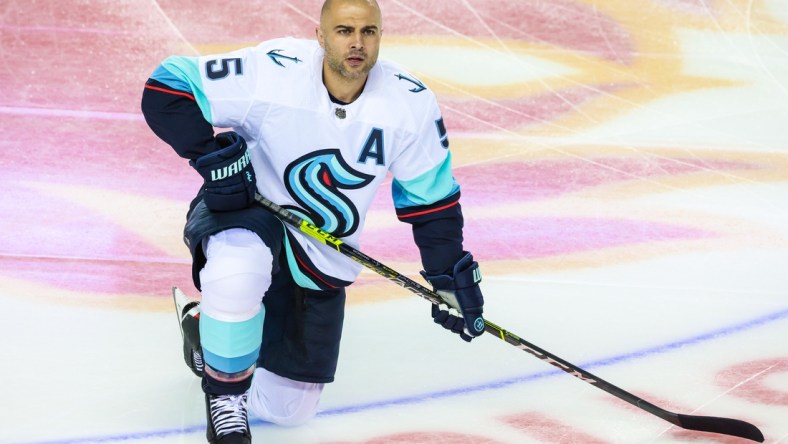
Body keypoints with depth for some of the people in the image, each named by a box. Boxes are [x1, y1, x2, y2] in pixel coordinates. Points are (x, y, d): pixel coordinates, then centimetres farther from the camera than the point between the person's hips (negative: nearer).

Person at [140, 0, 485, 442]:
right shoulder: (271, 71, -25)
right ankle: (225, 394, -13)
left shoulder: (410, 104, -15)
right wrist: (212, 154, -31)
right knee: (238, 268, -42)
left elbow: (432, 199, -2)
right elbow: (166, 89, -20)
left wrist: (451, 278, -4)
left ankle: (206, 324, 36)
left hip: (323, 260, 4)